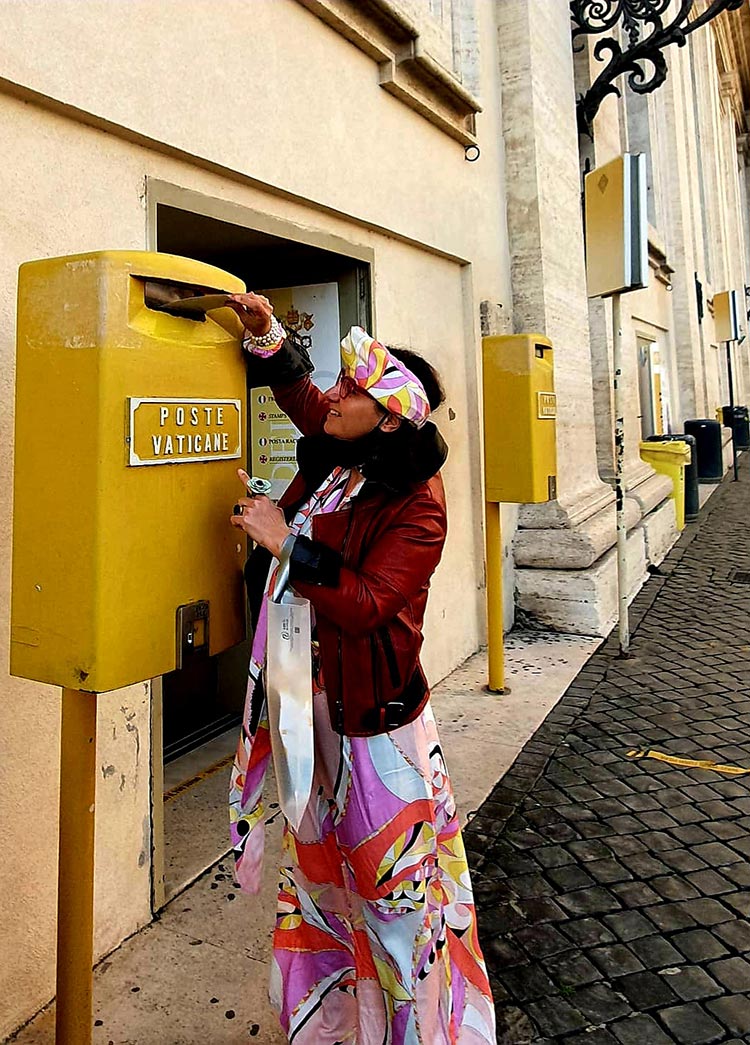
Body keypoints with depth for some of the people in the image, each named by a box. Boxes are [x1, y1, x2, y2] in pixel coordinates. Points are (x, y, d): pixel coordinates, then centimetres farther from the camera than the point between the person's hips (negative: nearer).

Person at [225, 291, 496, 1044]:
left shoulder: (415, 504, -21)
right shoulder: (334, 453, 0)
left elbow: (366, 605, -27)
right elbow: (297, 389, 19)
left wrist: (286, 542, -26)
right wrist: (267, 333, 4)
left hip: (369, 701, -8)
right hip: (307, 686, 8)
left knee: (385, 859, 9)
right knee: (316, 849, 23)